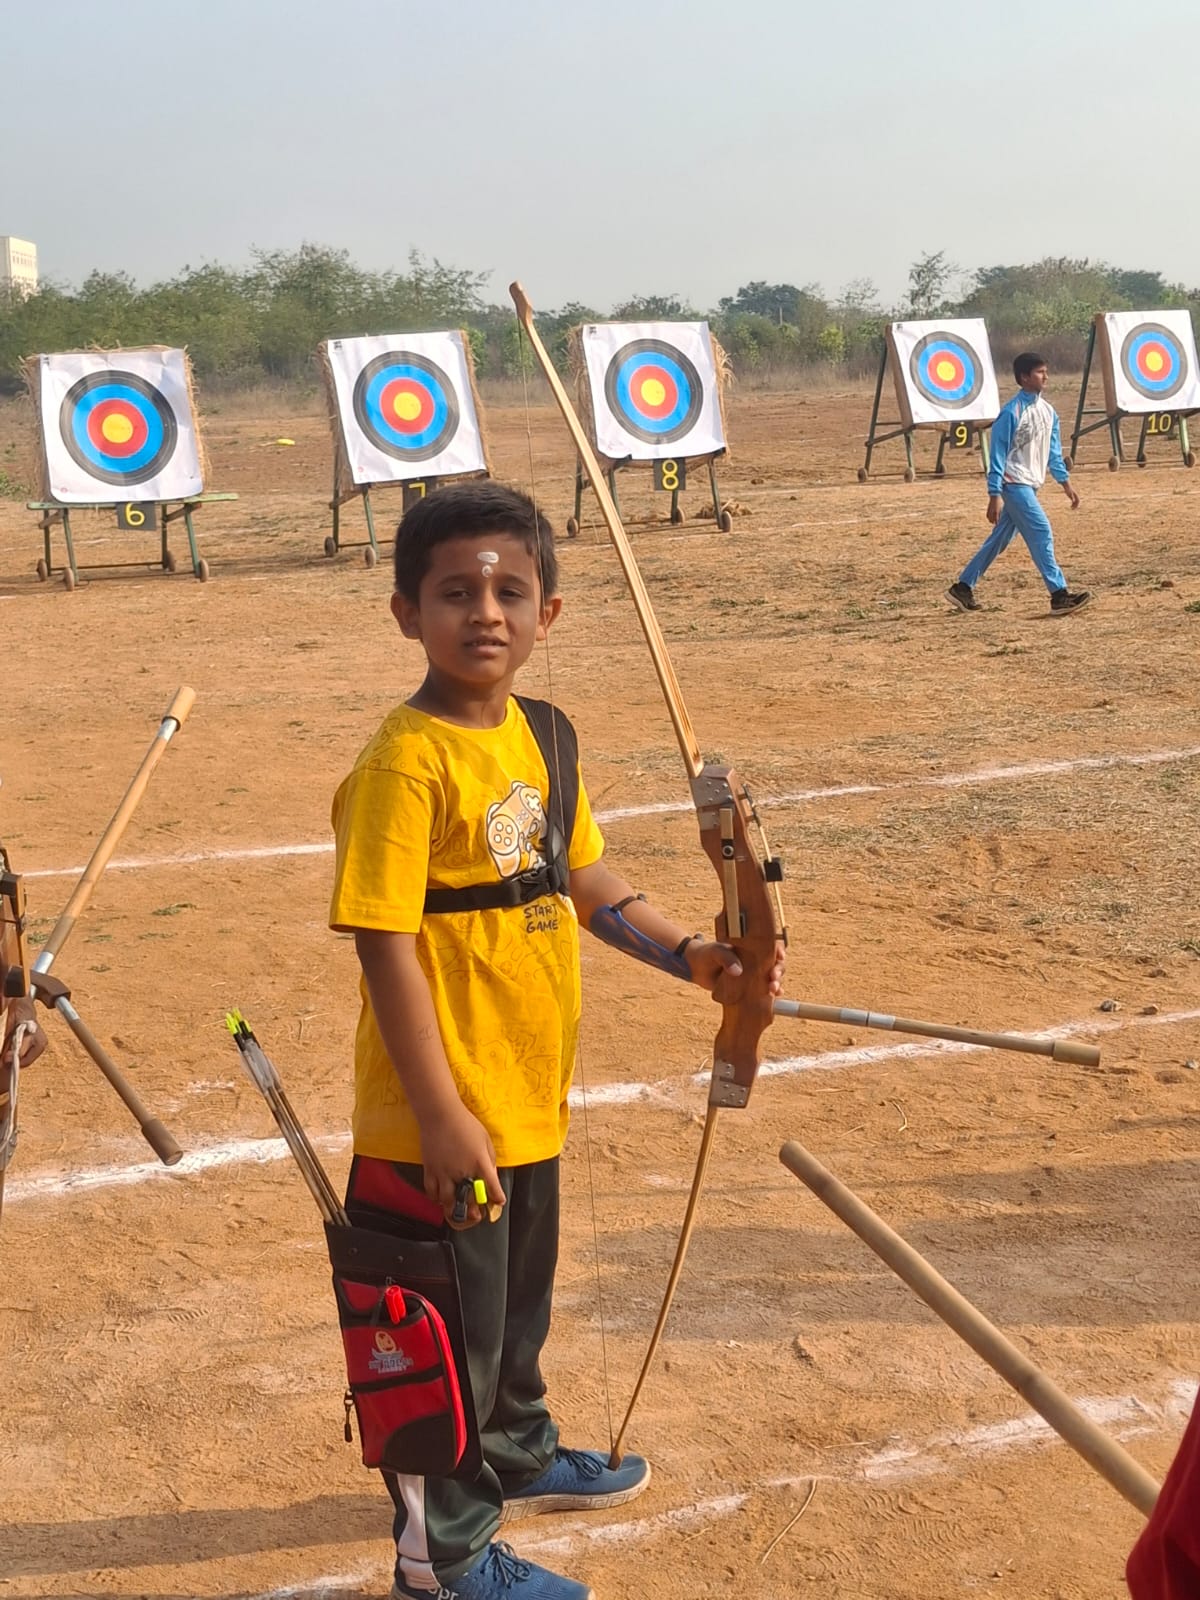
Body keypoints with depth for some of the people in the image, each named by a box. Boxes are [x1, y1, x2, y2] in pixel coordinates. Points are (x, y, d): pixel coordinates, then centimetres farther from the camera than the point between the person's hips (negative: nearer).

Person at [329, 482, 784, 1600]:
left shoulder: (545, 735, 3)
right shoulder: (405, 763, -22)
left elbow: (583, 881, 12)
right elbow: (387, 946, -23)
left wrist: (691, 957, 0)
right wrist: (441, 1117, -23)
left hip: (528, 1095, 8)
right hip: (443, 1113, -8)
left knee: (518, 1296, 28)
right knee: (447, 1322, 9)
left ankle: (518, 1455, 53)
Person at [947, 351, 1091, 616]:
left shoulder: (1048, 411, 9)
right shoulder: (1011, 413, -14)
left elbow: (1053, 451, 16)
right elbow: (998, 455, -13)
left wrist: (1065, 483, 12)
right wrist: (994, 497, -15)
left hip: (1030, 485, 8)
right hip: (1014, 484, -8)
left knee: (1000, 539, 12)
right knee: (1042, 533, -13)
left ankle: (963, 587, 21)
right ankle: (1059, 596, -13)